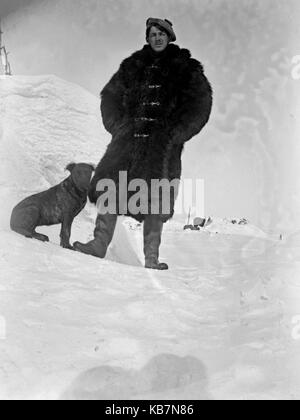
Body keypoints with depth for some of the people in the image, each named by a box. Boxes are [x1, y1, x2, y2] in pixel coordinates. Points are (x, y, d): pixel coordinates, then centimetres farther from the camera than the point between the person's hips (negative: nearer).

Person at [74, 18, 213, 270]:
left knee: (155, 197, -8)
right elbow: (110, 95, 22)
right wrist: (118, 126, 5)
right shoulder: (133, 65, 19)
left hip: (163, 143, -2)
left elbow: (201, 103, 6)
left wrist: (177, 133, -6)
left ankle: (151, 257, -2)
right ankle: (99, 244, -4)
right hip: (129, 139, 3)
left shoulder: (186, 68, 12)